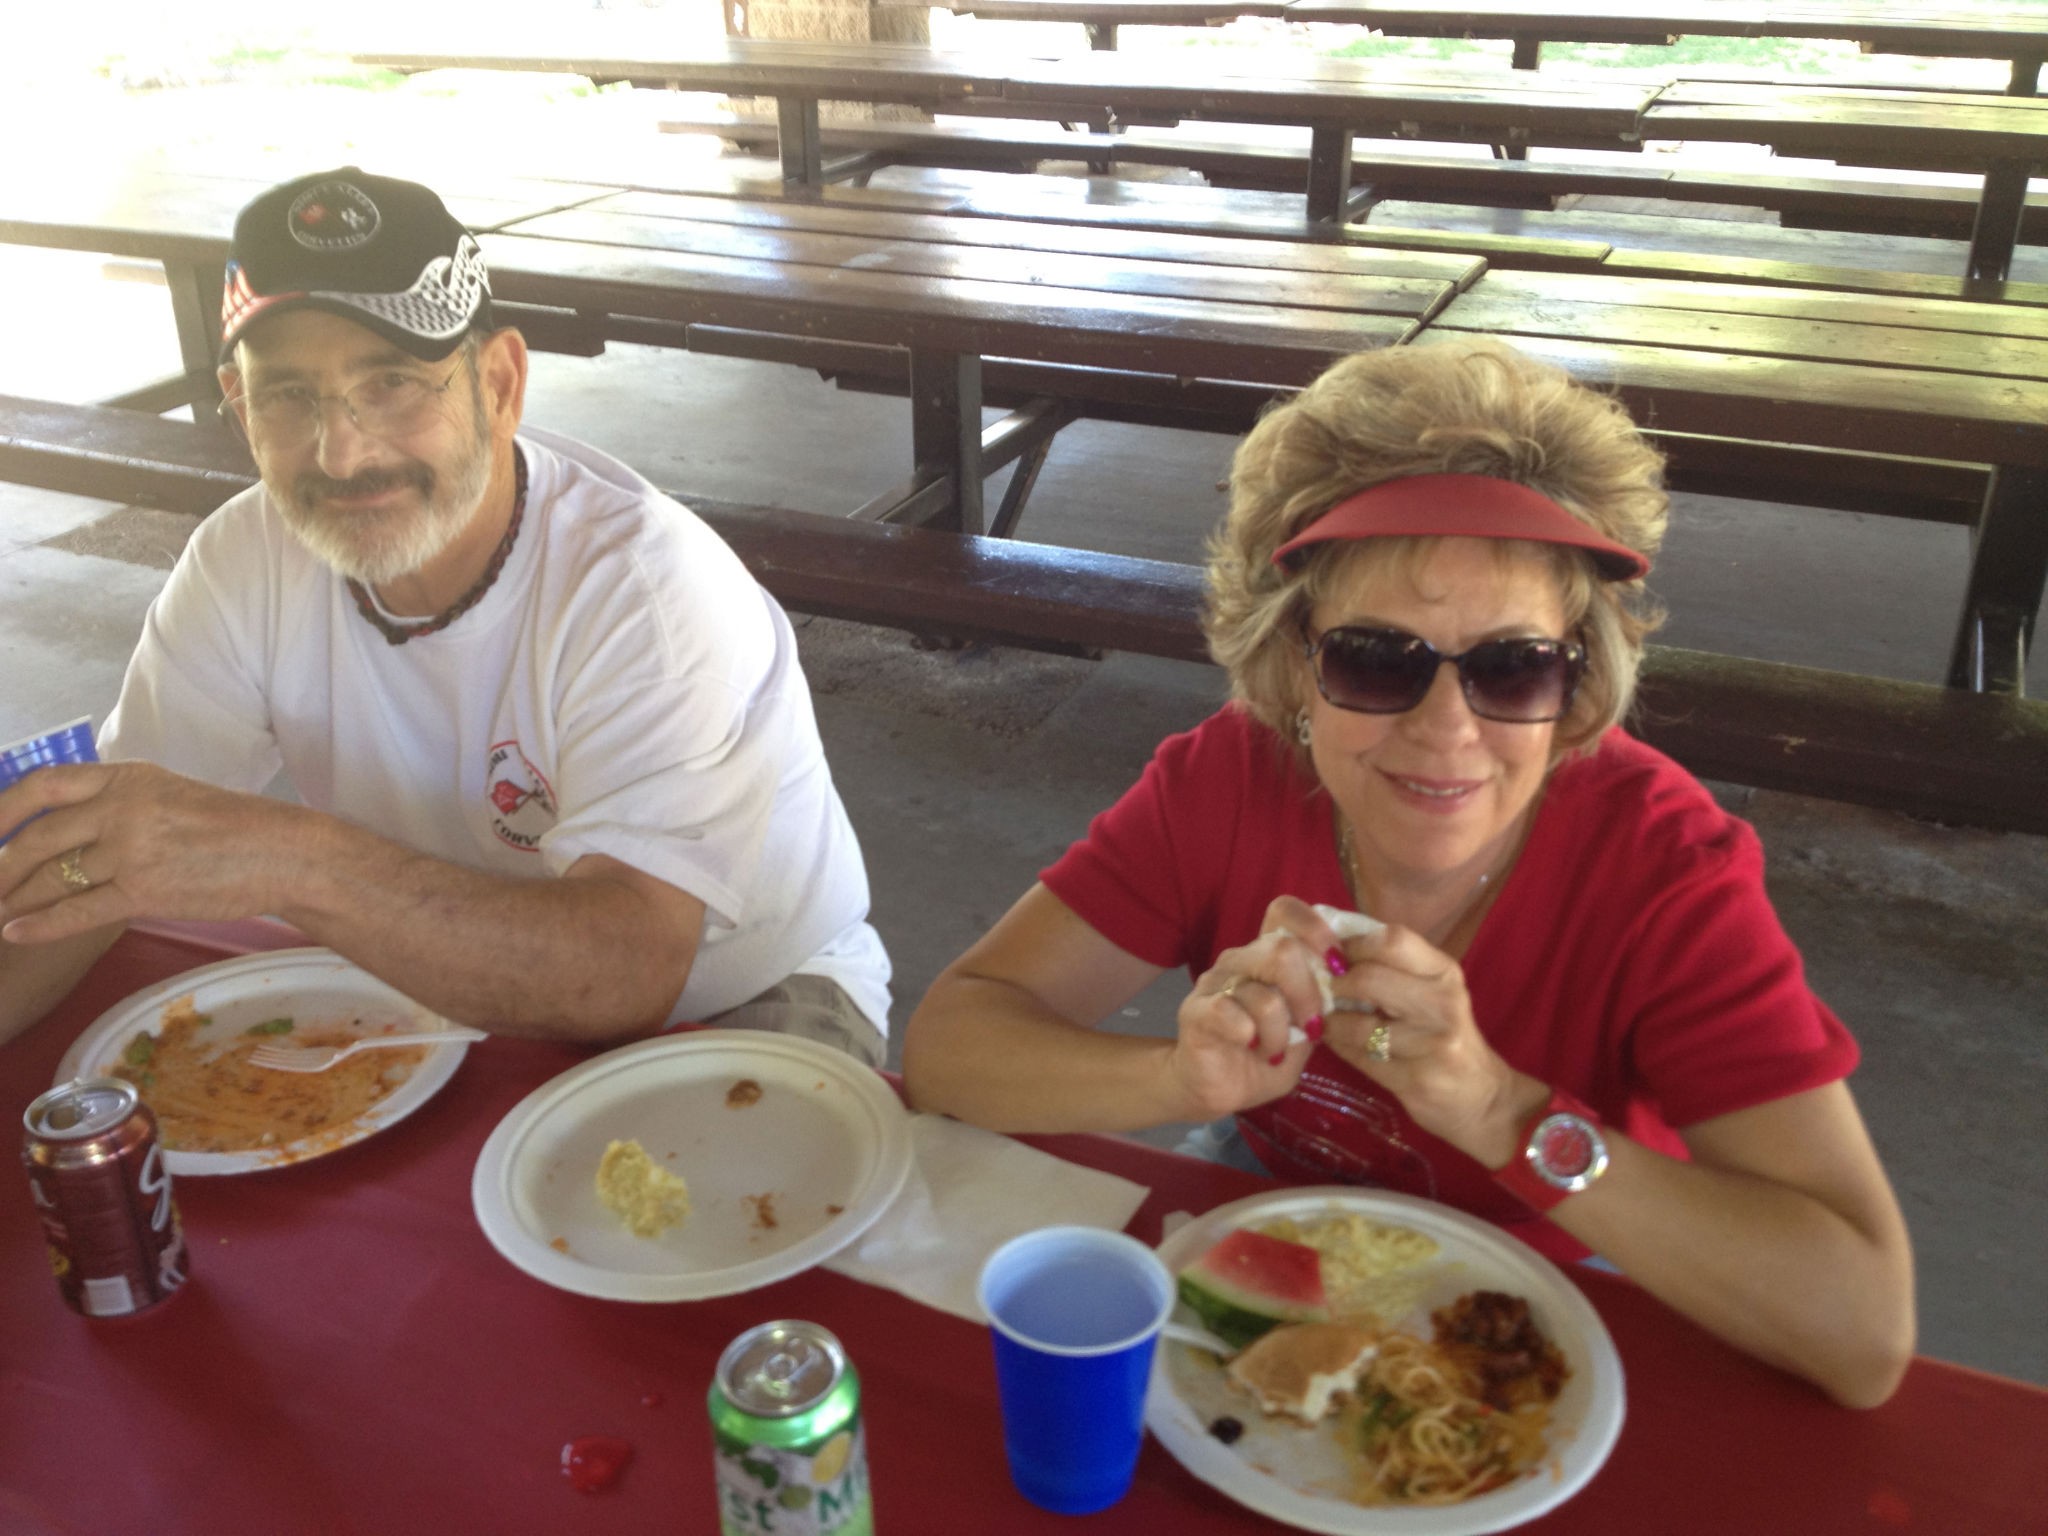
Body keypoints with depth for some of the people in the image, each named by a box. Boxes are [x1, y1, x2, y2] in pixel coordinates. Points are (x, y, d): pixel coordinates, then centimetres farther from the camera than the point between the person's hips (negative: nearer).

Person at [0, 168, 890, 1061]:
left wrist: (292, 862, -47)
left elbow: (627, 974, -38)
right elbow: (91, 865, -8)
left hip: (745, 1009, -5)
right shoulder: (243, 564, -10)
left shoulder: (645, 583, -29)